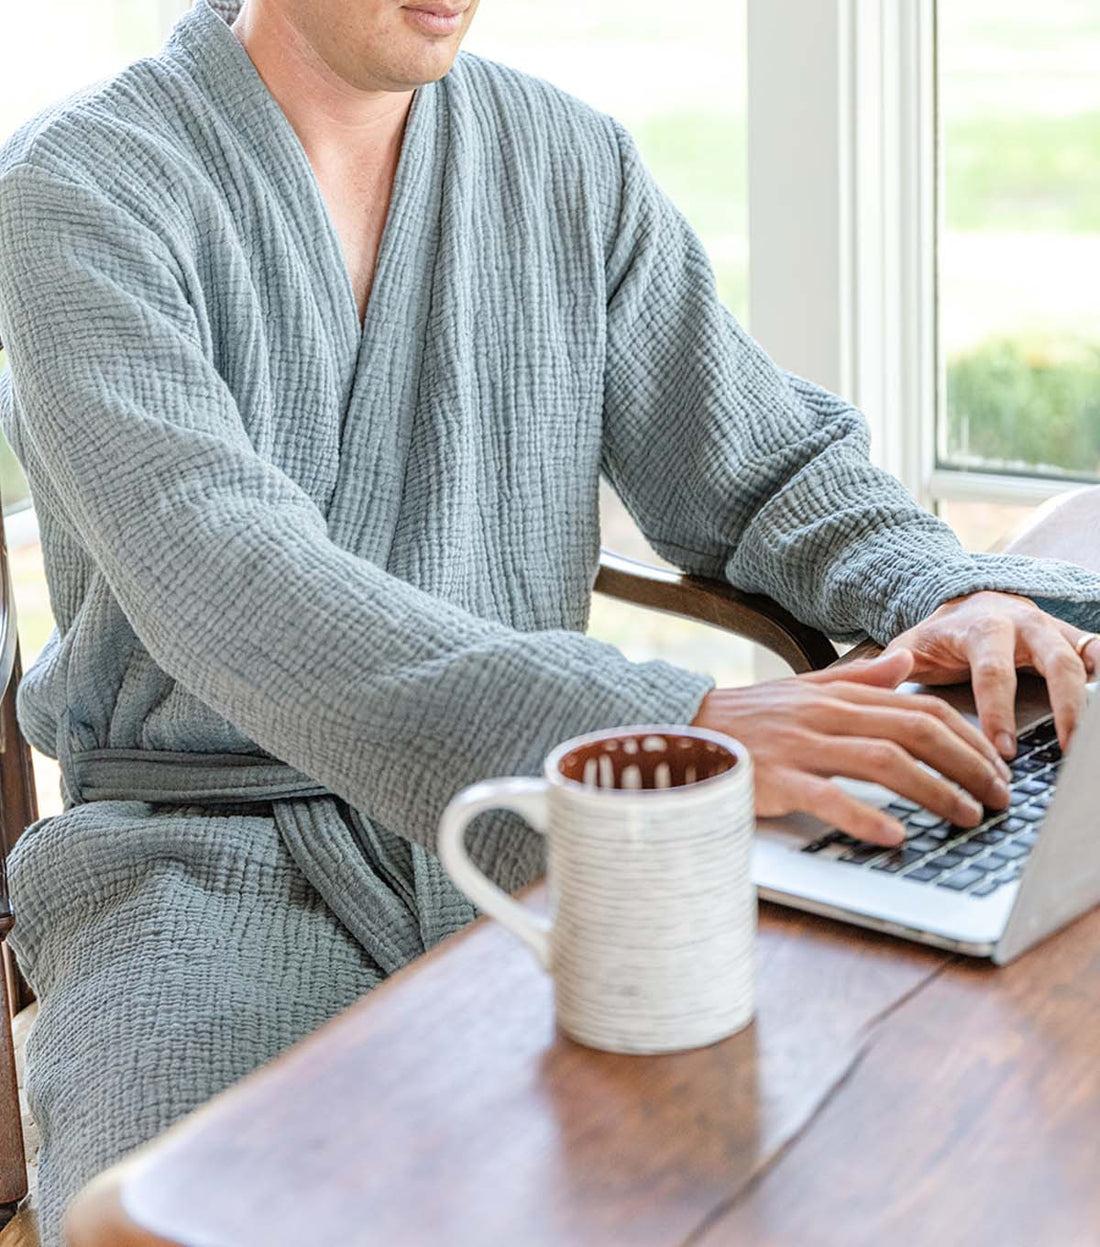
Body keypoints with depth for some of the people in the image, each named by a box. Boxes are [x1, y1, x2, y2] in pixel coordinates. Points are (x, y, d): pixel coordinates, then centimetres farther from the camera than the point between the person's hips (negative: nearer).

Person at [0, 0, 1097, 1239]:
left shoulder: (575, 160, 8)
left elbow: (774, 463, 11)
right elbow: (225, 583, -25)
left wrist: (958, 596, -13)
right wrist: (669, 727, -38)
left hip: (523, 828, 4)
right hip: (208, 854, -3)